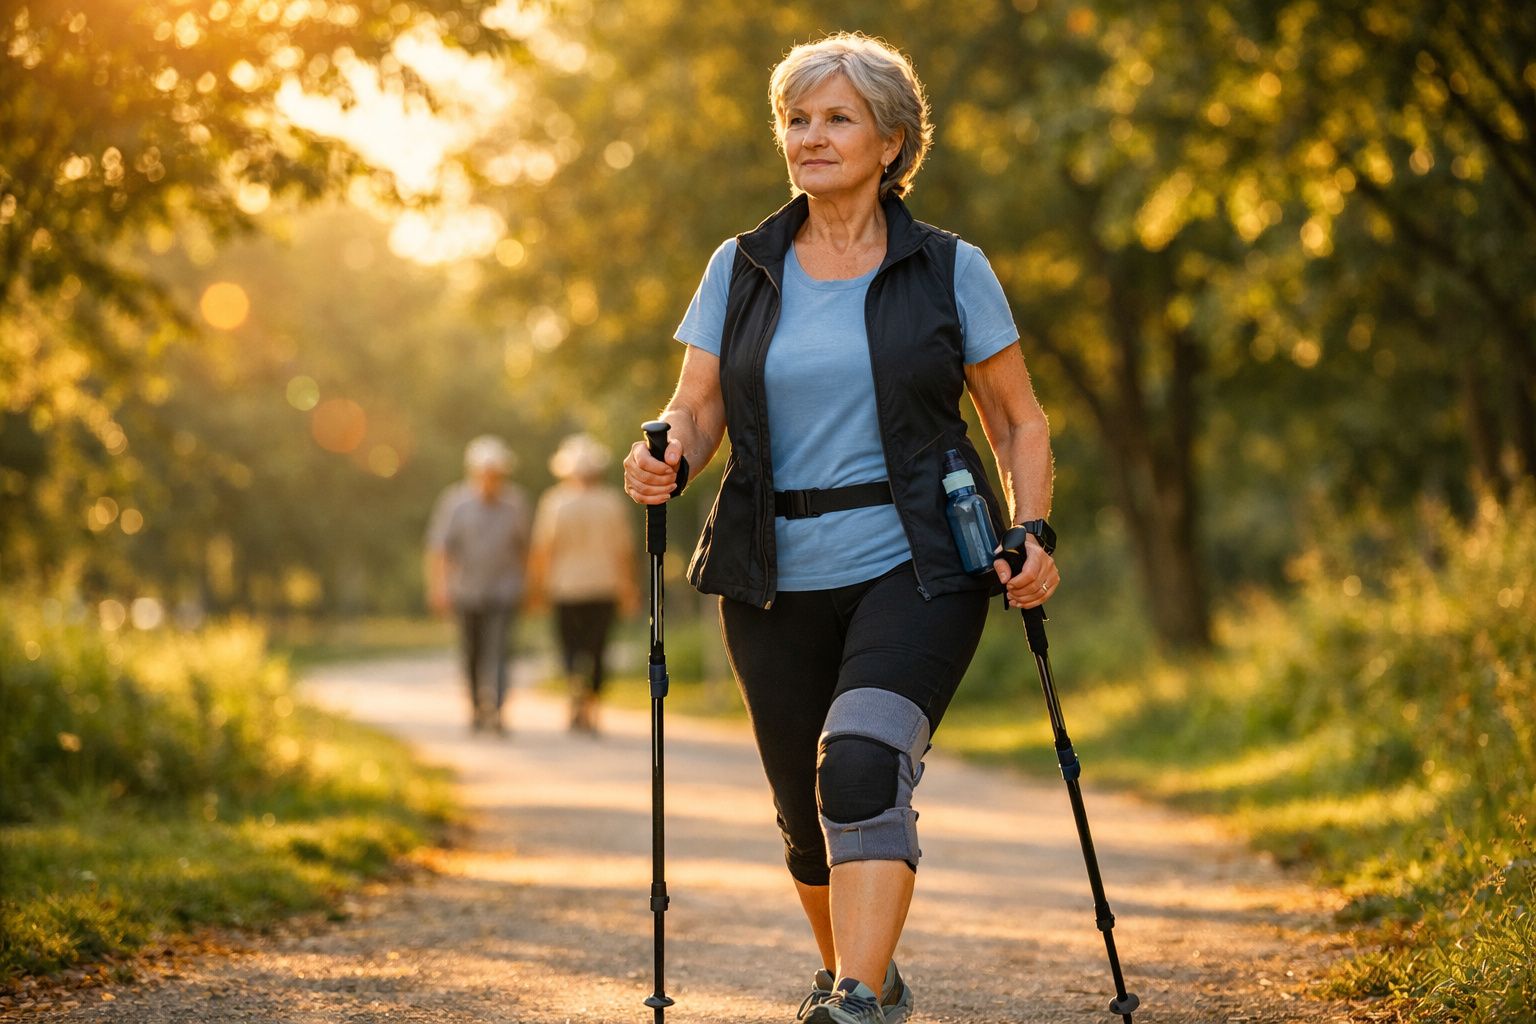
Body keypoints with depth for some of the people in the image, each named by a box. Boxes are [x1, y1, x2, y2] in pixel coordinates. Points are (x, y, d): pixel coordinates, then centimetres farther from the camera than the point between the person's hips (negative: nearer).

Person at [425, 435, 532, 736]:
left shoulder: (514, 502, 2)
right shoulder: (456, 501, -5)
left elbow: (522, 546, 14)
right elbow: (438, 546, -7)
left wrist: (523, 580, 19)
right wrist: (438, 586, -15)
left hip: (503, 593, 0)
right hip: (465, 594, 0)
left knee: (497, 651, -15)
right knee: (472, 653, 11)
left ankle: (494, 709, -23)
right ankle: (477, 705, 30)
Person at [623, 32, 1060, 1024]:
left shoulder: (949, 270, 3)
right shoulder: (742, 269, 8)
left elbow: (1020, 420, 8)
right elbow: (697, 409, 6)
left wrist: (1033, 534, -7)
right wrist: (667, 459, -17)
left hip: (915, 566, -3)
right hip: (777, 580, 3)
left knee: (863, 764, -26)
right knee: (808, 810, 10)